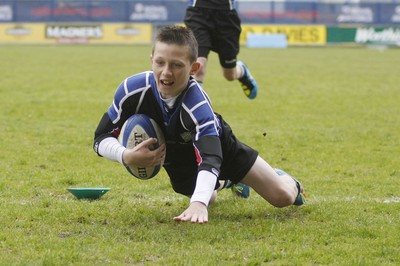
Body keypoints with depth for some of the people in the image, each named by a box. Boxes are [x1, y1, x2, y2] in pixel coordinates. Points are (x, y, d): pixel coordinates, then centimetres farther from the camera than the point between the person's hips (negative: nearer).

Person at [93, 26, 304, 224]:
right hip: (176, 158, 3)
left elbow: (209, 158, -57)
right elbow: (101, 138, -24)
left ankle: (289, 182, 35)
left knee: (282, 197, -3)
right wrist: (125, 156, -47)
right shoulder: (132, 89, -34)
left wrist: (198, 203, -74)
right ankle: (224, 182, 60)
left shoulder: (198, 105, -44)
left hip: (217, 144, -3)